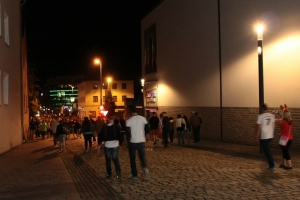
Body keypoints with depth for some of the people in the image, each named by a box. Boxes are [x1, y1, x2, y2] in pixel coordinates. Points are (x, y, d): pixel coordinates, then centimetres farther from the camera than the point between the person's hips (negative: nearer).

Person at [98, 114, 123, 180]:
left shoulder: (104, 127, -1)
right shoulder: (117, 126, -5)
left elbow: (100, 137, 1)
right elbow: (120, 136, -6)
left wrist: (99, 146, 7)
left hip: (107, 146, 1)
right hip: (115, 145, -1)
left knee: (108, 160, 14)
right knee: (116, 160, 4)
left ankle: (109, 174, 18)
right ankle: (118, 175, -7)